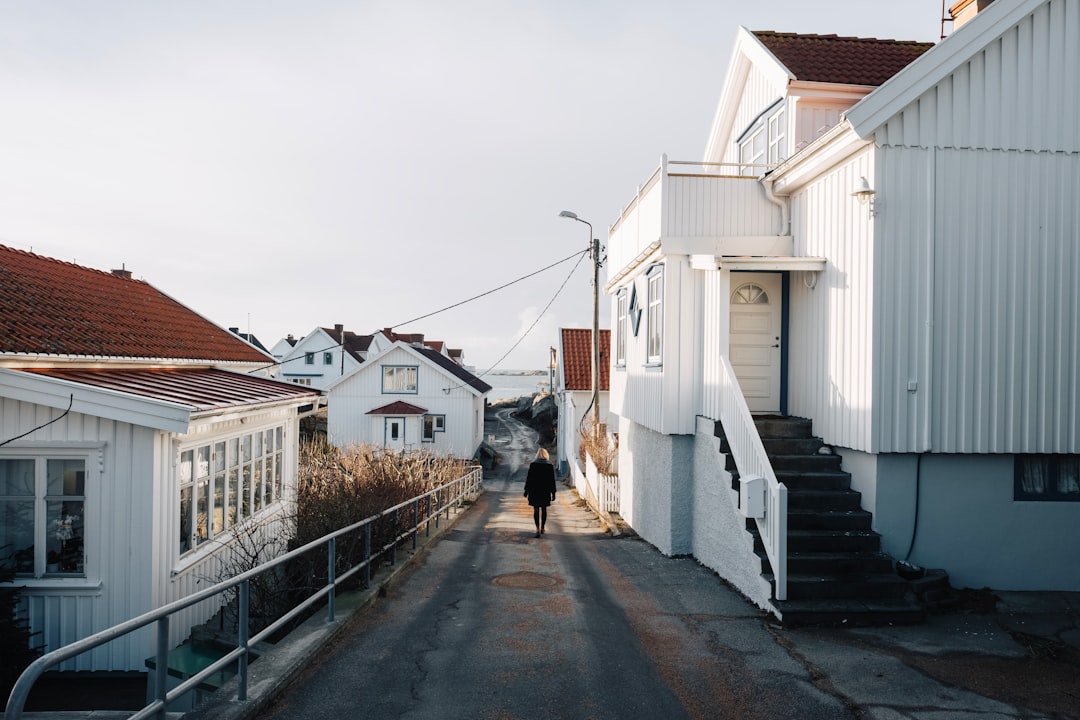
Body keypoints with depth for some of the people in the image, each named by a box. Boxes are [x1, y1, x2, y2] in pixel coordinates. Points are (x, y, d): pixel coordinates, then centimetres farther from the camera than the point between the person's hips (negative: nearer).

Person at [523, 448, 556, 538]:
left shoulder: (533, 464, -6)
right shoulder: (550, 465, -3)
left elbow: (529, 478, -4)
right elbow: (552, 480, -2)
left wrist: (526, 490, 4)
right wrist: (553, 493, 5)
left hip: (534, 491, -1)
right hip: (546, 491, 1)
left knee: (536, 510, 2)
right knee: (544, 509, 15)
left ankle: (538, 529, -10)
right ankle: (542, 528, 26)